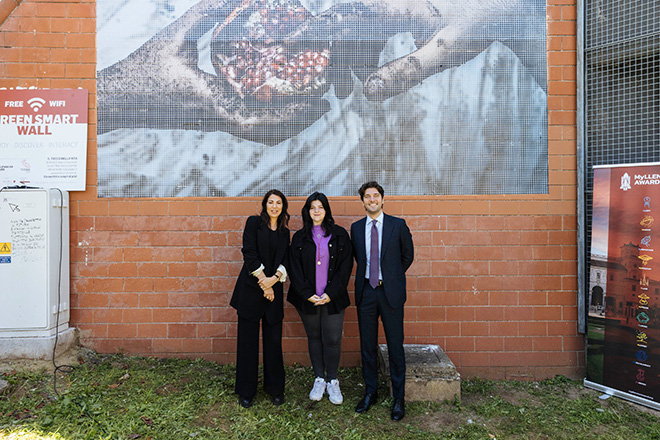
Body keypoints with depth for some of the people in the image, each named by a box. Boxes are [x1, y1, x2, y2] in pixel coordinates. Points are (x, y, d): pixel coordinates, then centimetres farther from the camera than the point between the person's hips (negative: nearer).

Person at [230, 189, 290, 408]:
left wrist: (274, 278, -11)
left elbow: (285, 259, 7)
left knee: (273, 339, 6)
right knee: (248, 339, 4)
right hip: (251, 288, -3)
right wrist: (263, 279, -10)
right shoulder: (254, 222, 1)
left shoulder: (284, 232, 13)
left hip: (274, 290, 3)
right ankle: (246, 391, 19)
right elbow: (249, 252, -7)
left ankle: (275, 387, 22)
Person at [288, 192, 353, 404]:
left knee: (332, 339, 0)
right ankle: (319, 379, 25)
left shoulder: (339, 234, 2)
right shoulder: (300, 237, 5)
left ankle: (332, 381, 18)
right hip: (307, 298, 2)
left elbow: (346, 265, -2)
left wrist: (331, 293, -10)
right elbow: (294, 268, 2)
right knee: (314, 338, 11)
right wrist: (307, 294, -8)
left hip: (333, 298, -1)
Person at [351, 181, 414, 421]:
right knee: (367, 346, 11)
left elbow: (408, 255, 8)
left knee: (395, 346, 4)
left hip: (391, 292, -2)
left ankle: (399, 399, 19)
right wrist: (367, 275, 9)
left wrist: (392, 276, 10)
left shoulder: (398, 225, 0)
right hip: (365, 291, 3)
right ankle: (370, 392, 28)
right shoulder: (356, 228, 7)